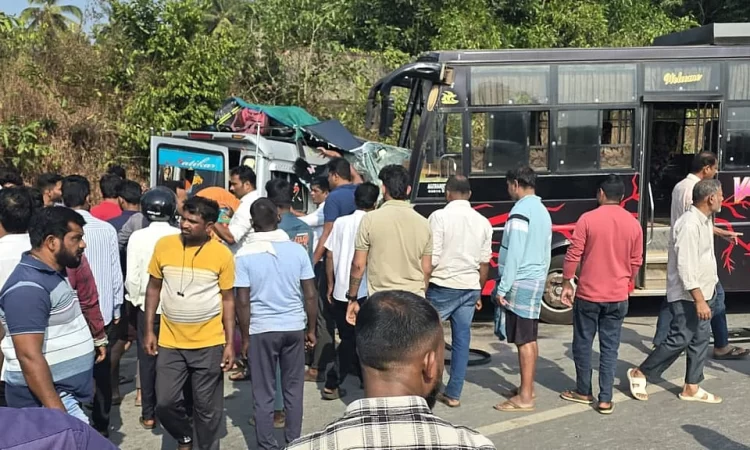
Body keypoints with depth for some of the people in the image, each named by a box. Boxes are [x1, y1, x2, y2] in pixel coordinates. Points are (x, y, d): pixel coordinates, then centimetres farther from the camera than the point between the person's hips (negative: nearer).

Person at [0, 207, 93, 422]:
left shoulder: (50, 276, 10)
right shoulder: (29, 287, -21)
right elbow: (30, 357, -26)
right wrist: (57, 412, -28)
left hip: (65, 393, 10)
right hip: (47, 399, -10)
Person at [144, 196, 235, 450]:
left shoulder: (222, 255, -9)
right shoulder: (164, 246, -4)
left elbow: (228, 300, -2)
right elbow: (154, 288, 7)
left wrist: (230, 343, -6)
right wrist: (148, 330, 4)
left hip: (209, 344, -2)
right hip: (170, 342, 2)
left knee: (207, 407, 8)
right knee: (165, 402, 7)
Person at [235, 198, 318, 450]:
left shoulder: (244, 255, -8)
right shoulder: (297, 250, -2)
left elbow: (243, 302, -9)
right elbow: (310, 295, -1)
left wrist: (244, 337, 1)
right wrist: (311, 329, 9)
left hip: (261, 330, -2)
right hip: (294, 328, 2)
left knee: (263, 394, 9)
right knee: (293, 389, 14)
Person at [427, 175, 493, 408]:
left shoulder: (440, 216, -8)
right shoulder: (483, 221, 7)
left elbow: (432, 258, -12)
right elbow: (484, 262, 10)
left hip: (443, 287, -4)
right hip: (470, 288, 5)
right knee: (462, 340, 7)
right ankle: (453, 394, 12)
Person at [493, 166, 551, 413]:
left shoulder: (520, 211, -15)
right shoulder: (543, 211, 14)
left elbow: (514, 254, -19)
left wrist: (503, 287, -15)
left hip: (521, 283, -9)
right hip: (536, 281, 9)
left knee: (523, 341, -6)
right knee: (530, 339, 15)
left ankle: (525, 397, -1)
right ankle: (528, 388, 24)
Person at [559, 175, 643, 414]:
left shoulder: (587, 219, -9)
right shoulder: (633, 224, 1)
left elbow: (573, 255, -9)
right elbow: (636, 262, 8)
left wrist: (567, 283, 2)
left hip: (588, 294, -3)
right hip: (618, 297, 3)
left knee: (583, 344, 11)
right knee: (610, 347, 8)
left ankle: (583, 392, 22)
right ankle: (605, 399, 9)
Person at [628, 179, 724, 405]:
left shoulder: (704, 221, 10)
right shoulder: (689, 224, -22)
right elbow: (685, 266, -25)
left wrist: (705, 296, 21)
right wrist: (699, 299, -25)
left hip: (702, 293, 10)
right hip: (687, 296, -10)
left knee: (700, 340, 12)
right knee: (679, 340, -5)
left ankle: (692, 388, 21)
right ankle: (639, 373, 8)